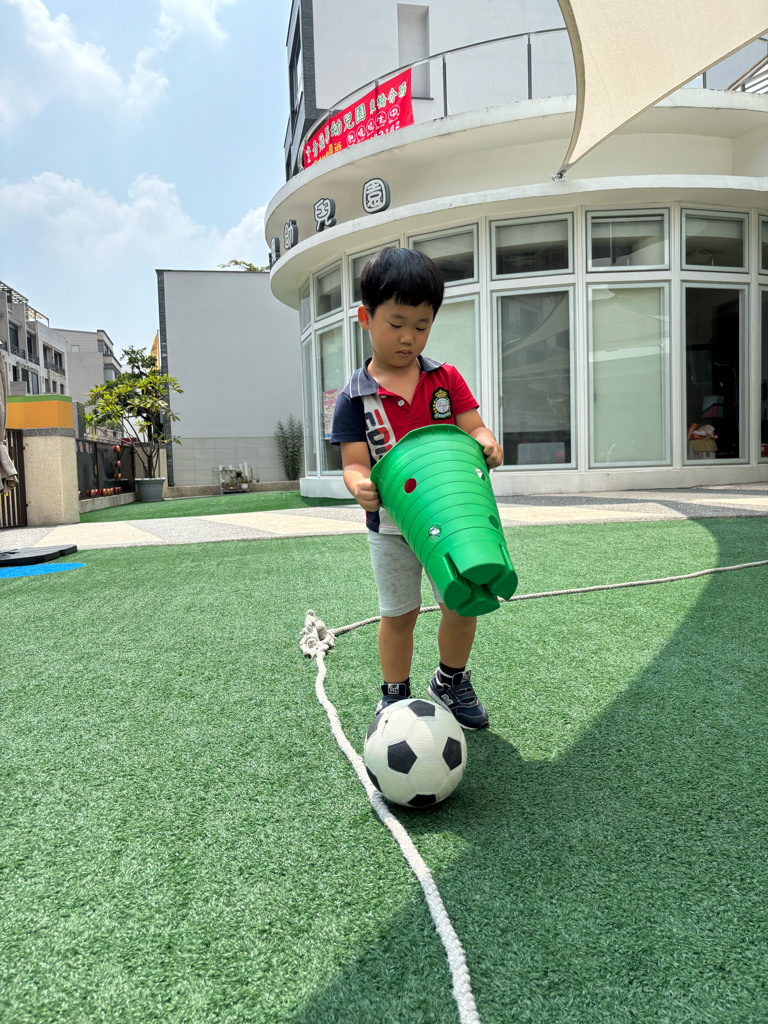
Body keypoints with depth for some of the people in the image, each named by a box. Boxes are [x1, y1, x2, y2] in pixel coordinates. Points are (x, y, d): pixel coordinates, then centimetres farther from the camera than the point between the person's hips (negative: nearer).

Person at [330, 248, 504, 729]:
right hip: (391, 525, -2)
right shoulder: (355, 398, -6)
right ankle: (395, 695, 31)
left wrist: (487, 443, -30)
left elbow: (474, 428, -6)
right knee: (399, 613, 10)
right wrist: (360, 485, -35)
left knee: (462, 604, 9)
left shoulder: (445, 377, 0)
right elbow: (355, 462, -12)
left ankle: (451, 681, 36)